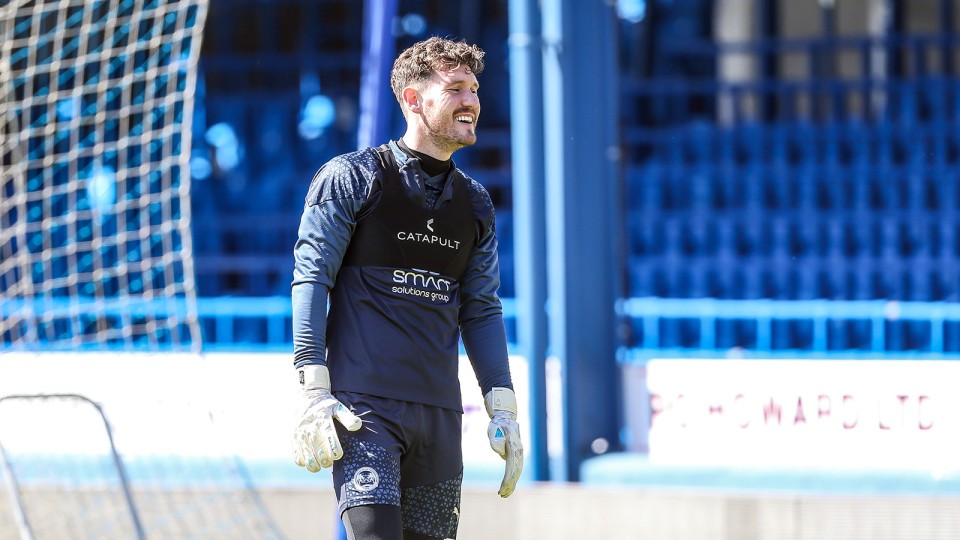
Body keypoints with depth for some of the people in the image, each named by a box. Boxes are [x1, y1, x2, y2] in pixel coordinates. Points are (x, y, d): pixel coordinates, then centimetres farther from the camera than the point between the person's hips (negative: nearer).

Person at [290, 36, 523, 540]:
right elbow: (310, 281, -3)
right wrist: (314, 391, -13)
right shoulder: (350, 178, 1)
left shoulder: (475, 204, 16)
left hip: (440, 413, 5)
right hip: (363, 404, -5)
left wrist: (503, 409, 11)